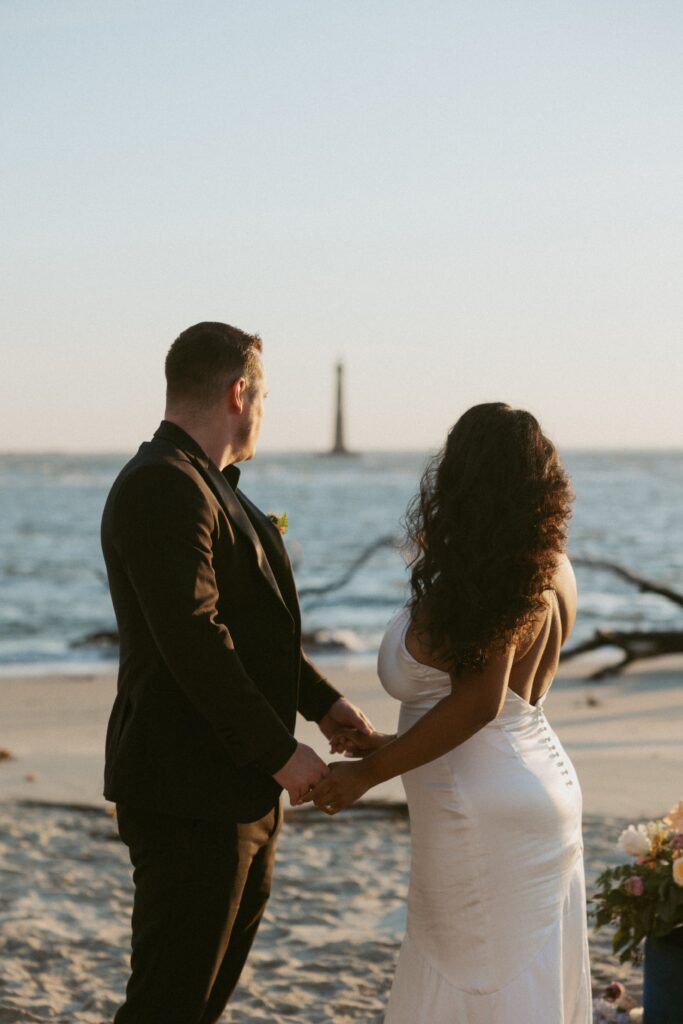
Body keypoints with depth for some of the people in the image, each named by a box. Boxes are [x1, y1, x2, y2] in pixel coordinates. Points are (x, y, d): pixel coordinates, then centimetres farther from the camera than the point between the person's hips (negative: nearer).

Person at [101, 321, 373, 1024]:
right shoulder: (163, 489, -18)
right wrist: (279, 751, -20)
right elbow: (194, 640, -24)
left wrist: (320, 701, 14)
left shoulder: (206, 485, 16)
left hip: (239, 787, 11)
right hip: (189, 793, -11)